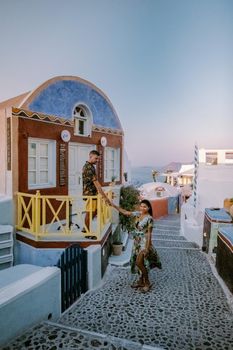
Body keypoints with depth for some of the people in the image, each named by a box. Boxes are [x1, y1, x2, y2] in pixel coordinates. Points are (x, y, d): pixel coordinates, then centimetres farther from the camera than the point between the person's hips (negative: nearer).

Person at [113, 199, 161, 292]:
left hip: (144, 242, -7)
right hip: (137, 242, 7)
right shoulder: (138, 214, 3)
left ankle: (147, 283, 10)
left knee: (139, 262, -10)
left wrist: (147, 247, -17)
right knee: (140, 262, 15)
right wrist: (114, 205, 0)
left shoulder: (149, 218, -15)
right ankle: (141, 281, 32)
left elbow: (149, 233, -15)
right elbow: (125, 212, 5)